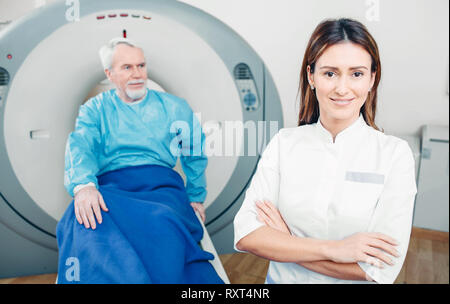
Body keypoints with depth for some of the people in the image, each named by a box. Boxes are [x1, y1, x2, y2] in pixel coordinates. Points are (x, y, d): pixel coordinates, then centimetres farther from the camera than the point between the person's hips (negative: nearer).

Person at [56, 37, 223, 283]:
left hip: (160, 185, 1)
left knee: (165, 223, -36)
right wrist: (83, 185, -24)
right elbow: (80, 146, -1)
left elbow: (194, 155, 23)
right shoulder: (95, 109, 18)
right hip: (109, 186, 0)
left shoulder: (174, 107, 20)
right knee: (90, 224, -36)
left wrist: (195, 197, 13)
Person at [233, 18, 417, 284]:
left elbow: (382, 269, -21)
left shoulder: (394, 153, -15)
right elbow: (245, 235, -17)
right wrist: (331, 249, -24)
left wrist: (285, 242, -18)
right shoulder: (284, 143, -11)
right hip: (282, 278, 2)